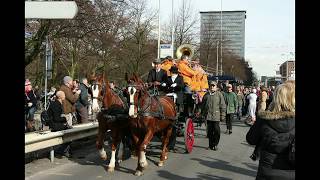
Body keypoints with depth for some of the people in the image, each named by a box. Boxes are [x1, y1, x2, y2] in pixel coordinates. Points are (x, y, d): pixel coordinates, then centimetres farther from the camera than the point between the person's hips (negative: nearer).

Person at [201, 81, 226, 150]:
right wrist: (203, 114, 14)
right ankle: (210, 145, 18)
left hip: (216, 116, -3)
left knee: (217, 131, -3)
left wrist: (222, 115, -3)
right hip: (208, 116, 3)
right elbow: (203, 105, 18)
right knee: (210, 131, 8)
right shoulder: (206, 95, 10)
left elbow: (223, 105, 0)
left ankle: (215, 144, 10)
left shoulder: (219, 94, 1)